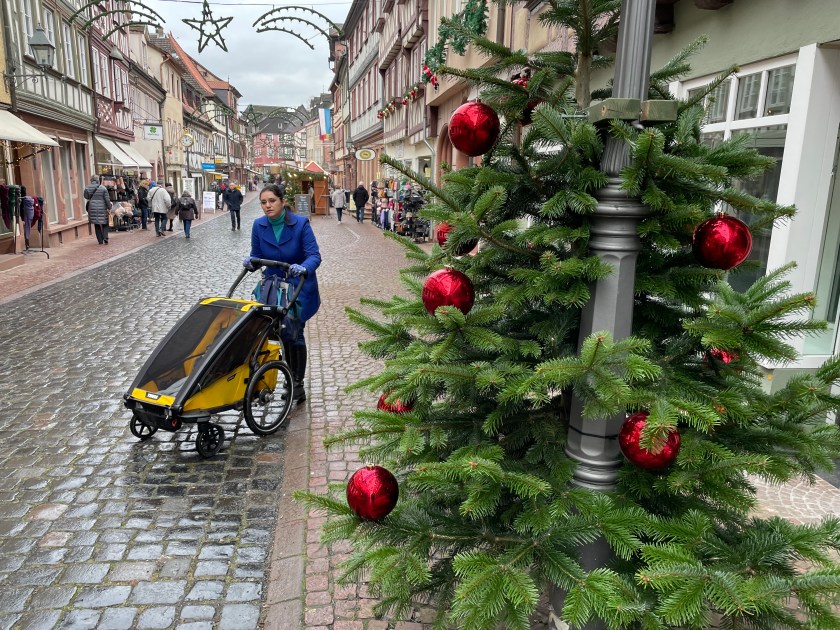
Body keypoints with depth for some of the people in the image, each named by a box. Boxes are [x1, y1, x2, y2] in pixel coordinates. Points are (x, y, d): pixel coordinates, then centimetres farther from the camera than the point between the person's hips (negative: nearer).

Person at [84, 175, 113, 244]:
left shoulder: (87, 188, 0)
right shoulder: (103, 188, -8)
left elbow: (86, 196, 12)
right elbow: (107, 199, -7)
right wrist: (109, 207, 4)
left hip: (92, 208, 2)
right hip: (102, 208, -2)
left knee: (97, 225, 10)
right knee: (104, 224, 9)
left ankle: (100, 241, 10)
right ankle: (105, 238, -7)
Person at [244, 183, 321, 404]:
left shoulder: (300, 223, -15)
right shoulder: (259, 226, -3)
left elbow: (314, 255, -21)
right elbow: (257, 255, 3)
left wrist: (303, 268, -42)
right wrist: (250, 261, -21)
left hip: (298, 286, -4)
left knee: (295, 332, -10)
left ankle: (298, 384, 2)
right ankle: (293, 379, 26)